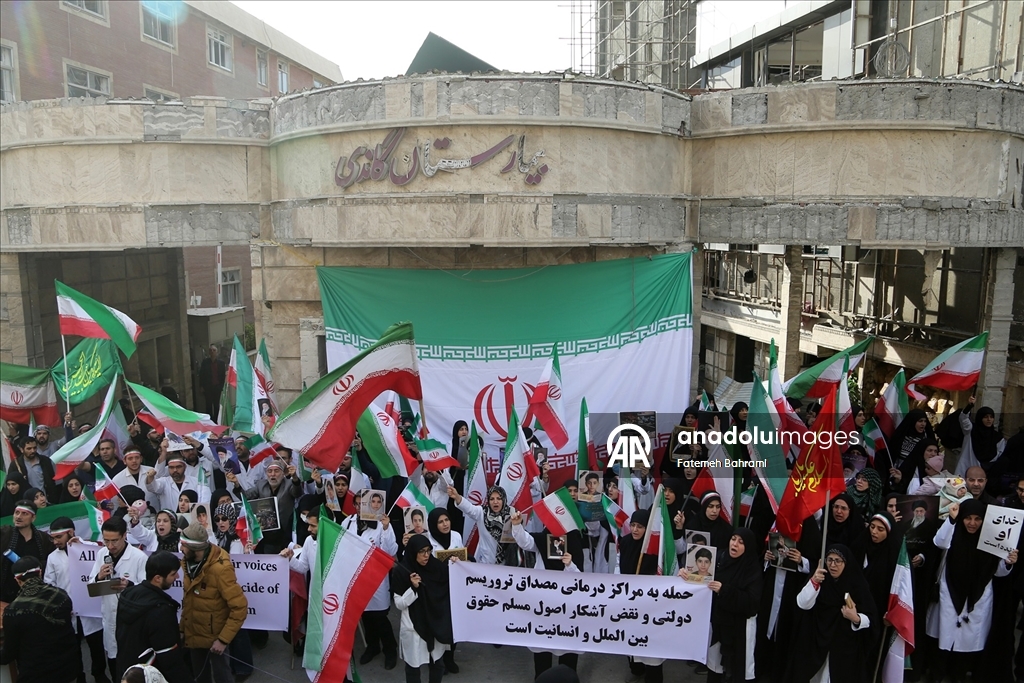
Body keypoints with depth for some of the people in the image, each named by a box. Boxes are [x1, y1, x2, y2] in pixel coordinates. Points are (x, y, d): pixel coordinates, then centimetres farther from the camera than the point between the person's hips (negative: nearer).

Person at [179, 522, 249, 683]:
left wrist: (223, 639, -26)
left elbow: (240, 607, -27)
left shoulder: (220, 568, -29)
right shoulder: (189, 562, -7)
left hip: (214, 636, -6)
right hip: (193, 633, 6)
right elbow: (189, 598, 7)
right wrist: (183, 627, 5)